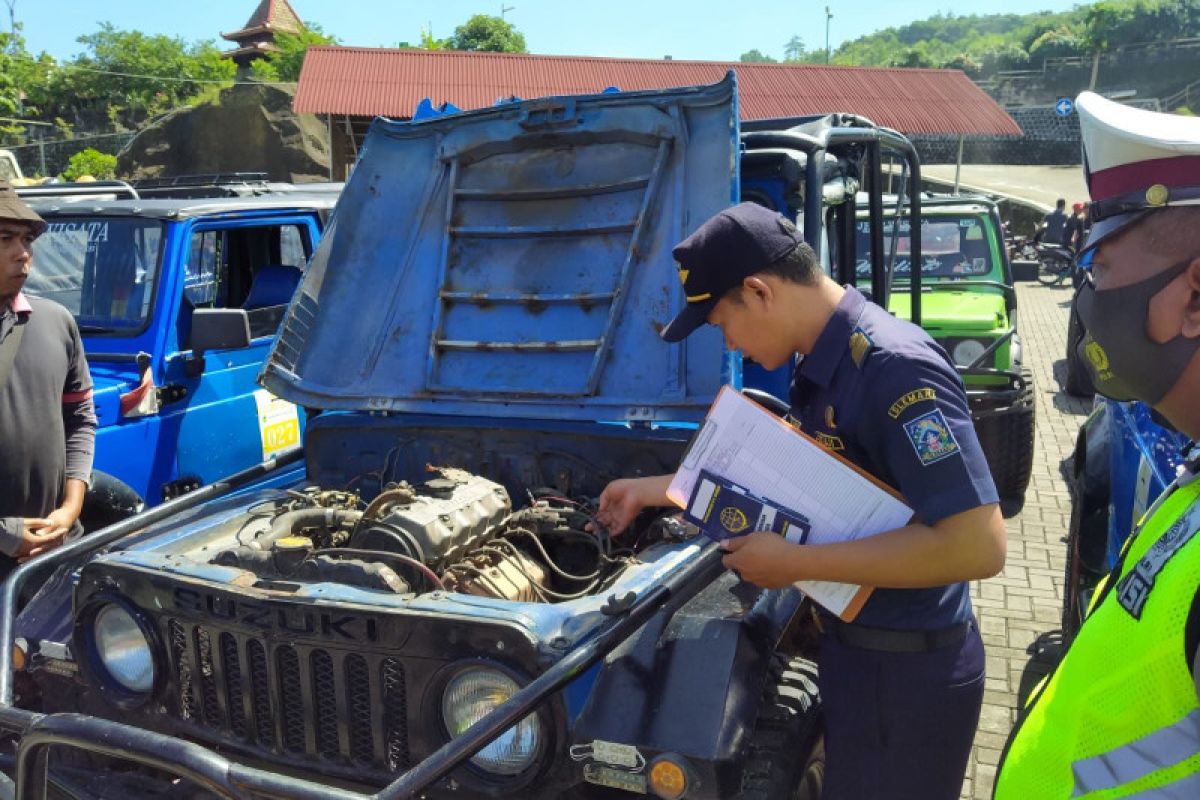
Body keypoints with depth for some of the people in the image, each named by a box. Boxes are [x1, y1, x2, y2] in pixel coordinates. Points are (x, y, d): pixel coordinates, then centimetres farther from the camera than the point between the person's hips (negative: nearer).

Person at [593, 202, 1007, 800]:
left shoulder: (895, 368, -27)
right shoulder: (821, 365, 4)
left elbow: (979, 546, -32)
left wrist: (795, 562, -27)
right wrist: (651, 490, 18)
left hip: (907, 669, -9)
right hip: (853, 643, 9)